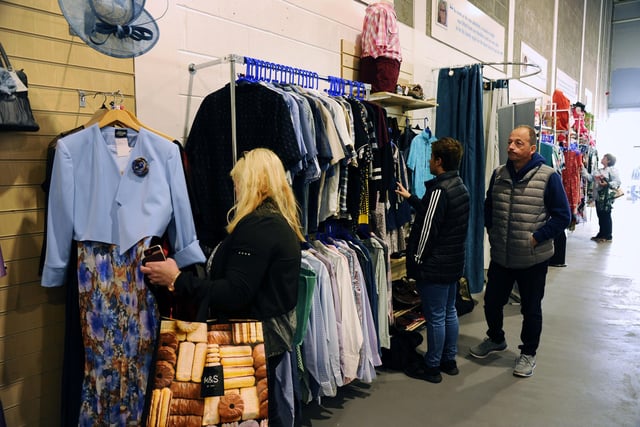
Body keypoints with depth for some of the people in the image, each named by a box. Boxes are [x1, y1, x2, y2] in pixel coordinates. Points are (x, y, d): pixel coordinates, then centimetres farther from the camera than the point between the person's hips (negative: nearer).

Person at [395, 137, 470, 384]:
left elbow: (427, 229, -21)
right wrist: (410, 198, 25)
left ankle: (432, 367, 16)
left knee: (435, 317, 2)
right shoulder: (461, 187, 8)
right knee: (449, 312, 18)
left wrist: (416, 261, -12)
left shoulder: (439, 190, -21)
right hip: (454, 262, 9)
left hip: (435, 266, -9)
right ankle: (449, 361, 31)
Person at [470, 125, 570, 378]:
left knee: (531, 310, 13)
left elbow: (563, 216, -10)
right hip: (500, 257, 4)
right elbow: (488, 207, 15)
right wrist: (492, 232, 4)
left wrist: (536, 238, -14)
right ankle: (496, 339, 43)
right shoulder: (498, 174, 1)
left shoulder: (548, 176, -13)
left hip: (533, 260, -4)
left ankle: (528, 353, 34)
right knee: (492, 302, 16)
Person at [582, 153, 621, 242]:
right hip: (598, 196, 8)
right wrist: (582, 168, 8)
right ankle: (601, 234, 22)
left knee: (606, 216, -3)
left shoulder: (613, 170, -6)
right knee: (600, 216, 13)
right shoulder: (598, 171, 18)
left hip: (607, 197, -8)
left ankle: (608, 236, 5)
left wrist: (607, 184, -26)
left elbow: (617, 182, -13)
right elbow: (589, 177, 10)